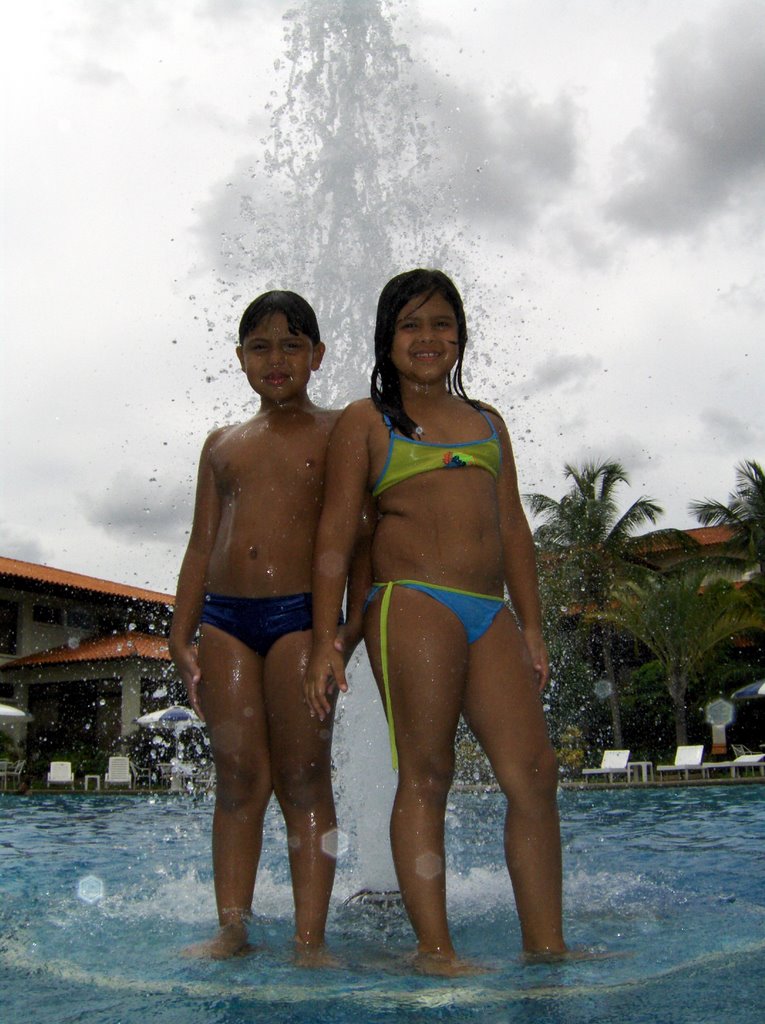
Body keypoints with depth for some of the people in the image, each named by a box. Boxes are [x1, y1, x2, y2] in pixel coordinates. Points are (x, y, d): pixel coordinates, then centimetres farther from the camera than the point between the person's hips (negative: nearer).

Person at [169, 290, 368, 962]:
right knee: (237, 780, 5)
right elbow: (201, 546, 17)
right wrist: (182, 636, 9)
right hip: (224, 619, 4)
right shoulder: (223, 444, 18)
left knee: (304, 780, -3)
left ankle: (310, 939, 1)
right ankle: (232, 930, 11)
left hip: (302, 615, -3)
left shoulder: (338, 433, 7)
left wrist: (352, 626, -9)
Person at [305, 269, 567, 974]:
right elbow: (335, 532, 1)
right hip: (411, 604, -5)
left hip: (490, 612, 5)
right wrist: (324, 641, -7)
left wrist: (531, 627, 15)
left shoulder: (487, 421, 23)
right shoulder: (365, 421, 8)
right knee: (425, 775, -6)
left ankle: (546, 947, 6)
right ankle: (434, 948, 1)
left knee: (535, 773, -1)